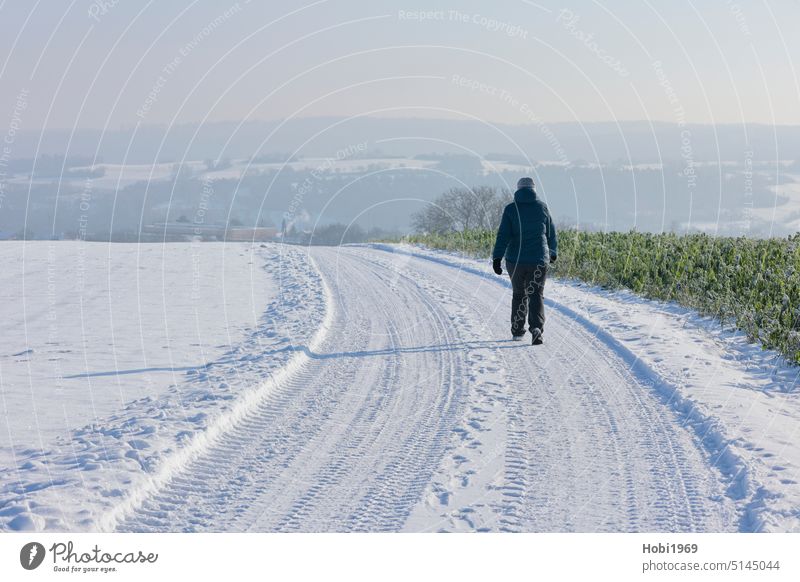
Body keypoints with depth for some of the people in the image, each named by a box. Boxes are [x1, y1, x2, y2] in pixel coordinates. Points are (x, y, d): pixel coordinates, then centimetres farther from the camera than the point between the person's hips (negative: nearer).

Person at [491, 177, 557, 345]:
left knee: (519, 294, 17)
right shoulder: (542, 207, 2)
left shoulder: (510, 209, -3)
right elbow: (551, 234, 10)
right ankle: (536, 327, -24)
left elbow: (503, 235, -11)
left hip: (515, 260, 1)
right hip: (539, 260, 0)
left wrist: (497, 258, -13)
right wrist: (553, 252, 27)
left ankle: (517, 331, 24)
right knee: (536, 295, 0)